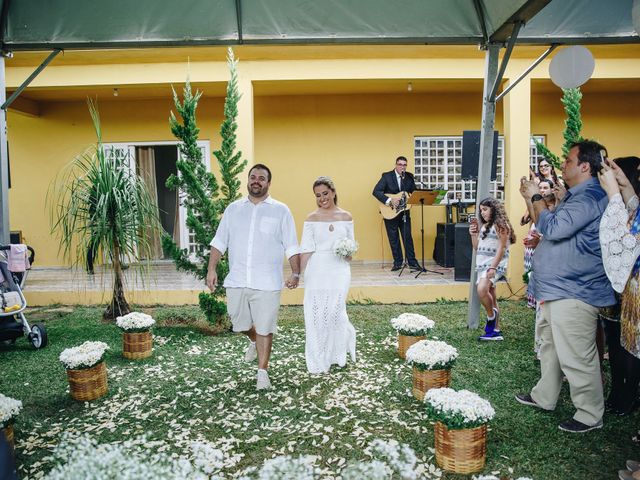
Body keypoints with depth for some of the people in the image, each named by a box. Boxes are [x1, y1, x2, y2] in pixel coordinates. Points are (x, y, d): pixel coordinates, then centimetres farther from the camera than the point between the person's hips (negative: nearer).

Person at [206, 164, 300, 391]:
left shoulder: (281, 211, 1)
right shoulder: (233, 209, 8)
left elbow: (291, 247, 0)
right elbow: (219, 242, 10)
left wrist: (295, 273, -7)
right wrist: (211, 269, 2)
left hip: (267, 283, -3)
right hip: (236, 280, 3)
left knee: (265, 328, 1)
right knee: (240, 323, 16)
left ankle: (262, 372, 15)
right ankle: (254, 341, 48)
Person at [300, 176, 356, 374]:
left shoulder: (346, 216, 7)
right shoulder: (312, 218, 3)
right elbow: (306, 250, 1)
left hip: (339, 270, 0)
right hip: (317, 270, 0)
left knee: (335, 312, -4)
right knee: (316, 314, 1)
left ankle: (338, 354, 26)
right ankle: (319, 360, 19)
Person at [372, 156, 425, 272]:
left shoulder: (409, 177, 4)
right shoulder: (387, 176, -7)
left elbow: (414, 192, 5)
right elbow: (376, 191, -16)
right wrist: (389, 201, -25)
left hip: (404, 212, 2)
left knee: (408, 237, 2)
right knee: (393, 239, 6)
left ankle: (412, 263, 9)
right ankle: (398, 262, 18)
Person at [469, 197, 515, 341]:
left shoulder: (501, 224, -6)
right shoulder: (484, 226, 19)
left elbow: (502, 248, -13)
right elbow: (477, 248, 21)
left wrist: (493, 267, -21)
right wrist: (473, 234, 6)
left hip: (495, 265, -9)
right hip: (482, 265, 9)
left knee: (482, 290, -30)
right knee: (490, 298, 9)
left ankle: (491, 316, -7)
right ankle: (496, 331, 15)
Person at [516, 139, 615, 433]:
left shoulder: (589, 198, -20)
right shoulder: (576, 196, 16)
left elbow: (553, 228, -27)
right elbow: (546, 226, 21)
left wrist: (536, 197, -15)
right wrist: (530, 199, 12)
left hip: (574, 293, -12)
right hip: (558, 288, 12)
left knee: (577, 357, -1)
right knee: (550, 345, 22)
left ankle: (590, 415, 15)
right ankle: (544, 397, 37)